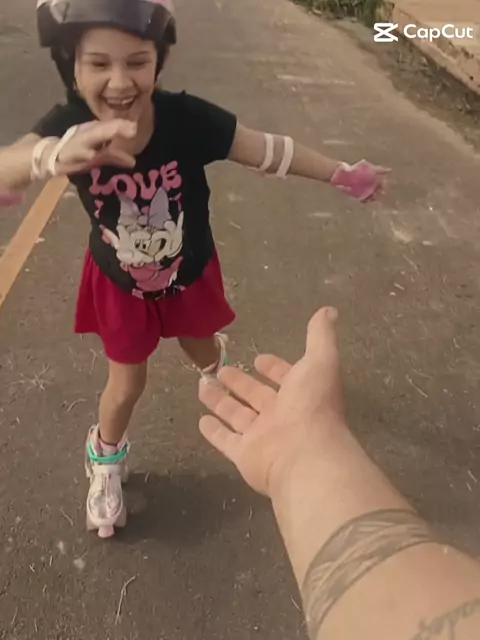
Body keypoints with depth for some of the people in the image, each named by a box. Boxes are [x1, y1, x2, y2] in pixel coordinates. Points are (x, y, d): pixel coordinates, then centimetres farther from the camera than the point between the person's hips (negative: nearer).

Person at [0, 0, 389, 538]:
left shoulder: (187, 118, -31)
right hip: (119, 282, 0)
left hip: (189, 272, 1)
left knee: (201, 351, 27)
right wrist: (55, 156, -70)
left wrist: (341, 175, -13)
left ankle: (215, 363, 68)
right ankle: (106, 463, 46)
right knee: (126, 385, 13)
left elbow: (270, 152, -20)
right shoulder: (68, 129, -30)